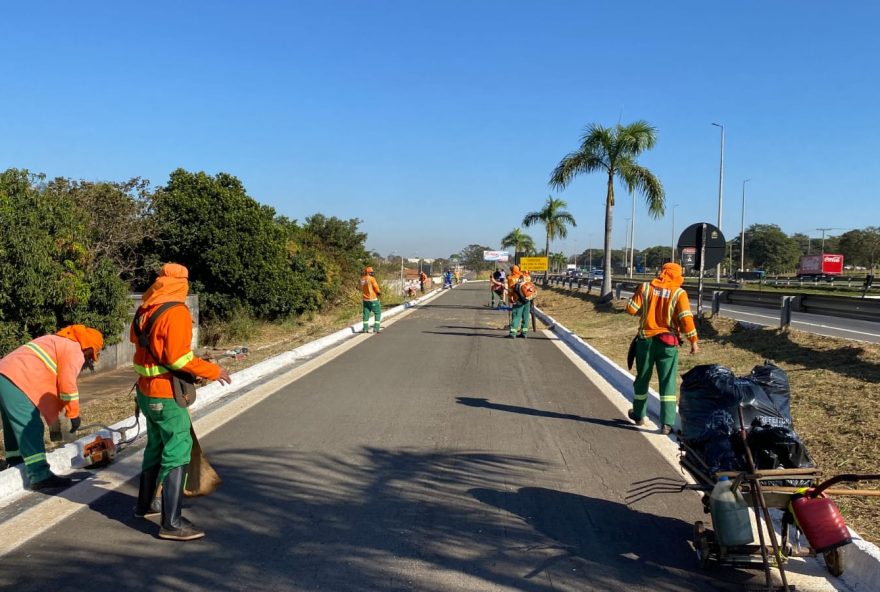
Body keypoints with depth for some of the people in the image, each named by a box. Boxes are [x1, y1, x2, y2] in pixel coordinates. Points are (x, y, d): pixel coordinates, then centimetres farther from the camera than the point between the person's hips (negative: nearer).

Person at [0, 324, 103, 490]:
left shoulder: (60, 342, 25)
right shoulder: (74, 351, -5)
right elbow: (67, 384, -11)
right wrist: (74, 414, -3)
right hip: (16, 381, -10)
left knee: (15, 424, 23)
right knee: (31, 428, -10)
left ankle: (15, 460, 38)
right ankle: (39, 476, -11)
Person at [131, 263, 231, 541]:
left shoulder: (144, 310, 5)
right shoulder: (176, 312, -20)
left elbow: (135, 337, 19)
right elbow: (179, 357, -25)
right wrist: (212, 371, -15)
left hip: (146, 391, 9)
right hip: (167, 396, -9)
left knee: (156, 446, 24)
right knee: (178, 453, -5)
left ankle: (146, 504, 39)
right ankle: (172, 522, -5)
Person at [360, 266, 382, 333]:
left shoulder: (362, 279, 5)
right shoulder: (372, 278, -14)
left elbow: (361, 289, 13)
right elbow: (376, 287, -12)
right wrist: (379, 292, 6)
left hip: (365, 299, 6)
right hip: (373, 299, -6)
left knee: (366, 314, 12)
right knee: (377, 313, 4)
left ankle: (365, 329, 12)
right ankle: (376, 328, -3)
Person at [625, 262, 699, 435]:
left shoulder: (645, 287, -3)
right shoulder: (678, 293, -7)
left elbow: (631, 308, -5)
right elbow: (686, 318, -13)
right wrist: (693, 341, -5)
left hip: (646, 340, 2)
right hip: (667, 343, -2)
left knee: (642, 379, 17)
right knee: (668, 382, 3)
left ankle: (639, 415, 32)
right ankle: (667, 423, -2)